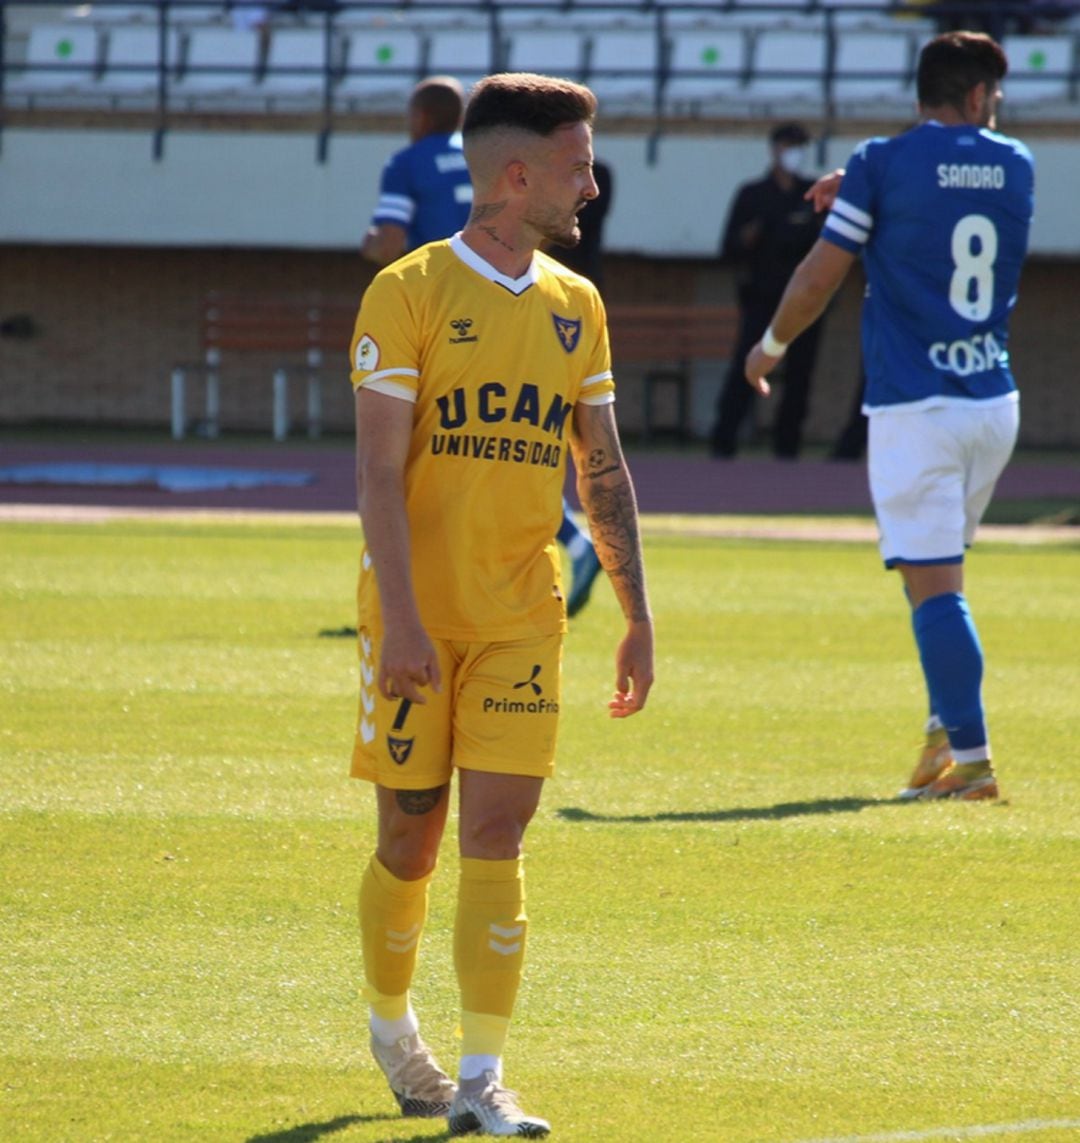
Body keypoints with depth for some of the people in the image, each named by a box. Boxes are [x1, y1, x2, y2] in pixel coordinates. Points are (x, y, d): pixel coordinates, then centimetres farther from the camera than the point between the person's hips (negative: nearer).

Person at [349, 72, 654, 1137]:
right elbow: (379, 467, -12)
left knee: (495, 831, -6)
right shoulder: (409, 292, -8)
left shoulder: (576, 306, 9)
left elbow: (603, 468, 15)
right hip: (419, 616, -3)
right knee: (411, 838, 5)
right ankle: (390, 1025, 31)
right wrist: (402, 618, -19)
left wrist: (636, 614, 11)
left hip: (522, 618, 3)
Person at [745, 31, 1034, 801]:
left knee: (934, 585, -7)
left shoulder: (884, 165, -7)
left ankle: (972, 758, -12)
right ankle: (948, 727, 13)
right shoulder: (1015, 167, 7)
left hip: (913, 407, -5)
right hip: (994, 400, 5)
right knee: (943, 573, 20)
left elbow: (818, 280, -6)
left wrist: (772, 345, 11)